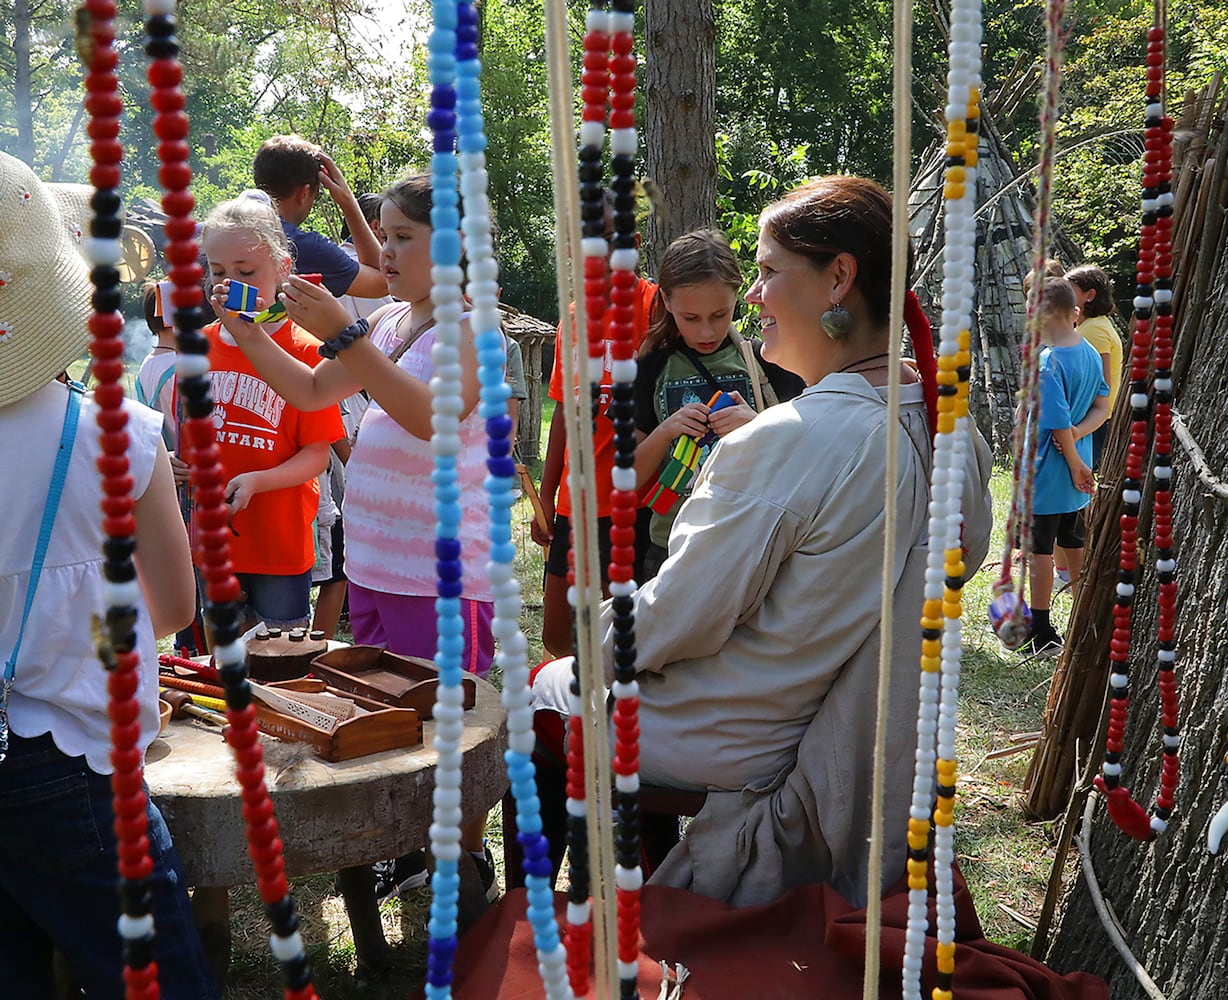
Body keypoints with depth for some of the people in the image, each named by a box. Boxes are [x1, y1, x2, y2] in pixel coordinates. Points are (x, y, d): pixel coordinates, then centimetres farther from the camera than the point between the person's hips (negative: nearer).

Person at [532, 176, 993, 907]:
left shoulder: (786, 442, -29)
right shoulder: (951, 431, -5)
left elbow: (679, 623, -24)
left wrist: (601, 637, -2)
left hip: (736, 757, -8)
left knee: (547, 689, 17)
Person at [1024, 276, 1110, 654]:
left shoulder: (1047, 363, -22)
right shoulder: (1090, 353, 4)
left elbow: (1060, 425, -23)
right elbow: (1102, 408, 8)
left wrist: (1075, 466, -11)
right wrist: (1078, 433, -8)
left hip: (1047, 471, -8)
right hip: (1077, 475, 8)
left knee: (1040, 551, 3)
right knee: (1075, 547, 17)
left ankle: (1041, 633, 10)